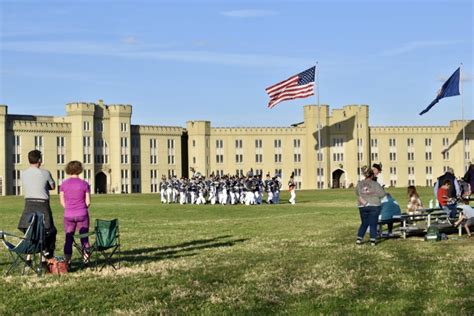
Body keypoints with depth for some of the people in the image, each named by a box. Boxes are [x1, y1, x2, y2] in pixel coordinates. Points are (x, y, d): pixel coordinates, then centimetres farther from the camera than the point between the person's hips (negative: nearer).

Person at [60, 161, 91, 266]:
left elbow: (62, 201, 3)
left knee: (68, 239, 8)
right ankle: (86, 260, 8)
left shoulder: (64, 184, -1)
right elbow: (88, 202, -3)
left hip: (68, 215, 1)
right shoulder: (84, 184, -6)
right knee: (84, 238, 7)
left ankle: (67, 261, 6)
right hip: (82, 215, -1)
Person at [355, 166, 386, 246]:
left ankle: (359, 238, 6)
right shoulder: (375, 184, -8)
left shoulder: (359, 184, 2)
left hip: (362, 206, 3)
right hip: (374, 206, -3)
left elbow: (357, 194, 9)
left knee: (364, 223, 15)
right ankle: (373, 240, 1)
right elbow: (382, 194, -6)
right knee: (373, 224, 3)